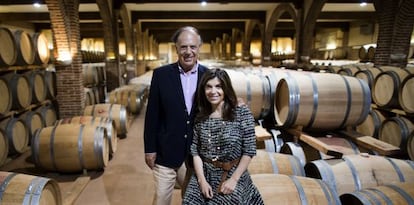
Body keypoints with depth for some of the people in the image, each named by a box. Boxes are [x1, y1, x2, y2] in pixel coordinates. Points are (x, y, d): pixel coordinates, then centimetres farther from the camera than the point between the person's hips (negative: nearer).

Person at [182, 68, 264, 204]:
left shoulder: (241, 112, -9)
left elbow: (249, 150, -10)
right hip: (204, 175, 3)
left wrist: (233, 179, -12)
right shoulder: (200, 116, 1)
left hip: (233, 175, -2)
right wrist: (202, 180, -10)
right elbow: (195, 151, 0)